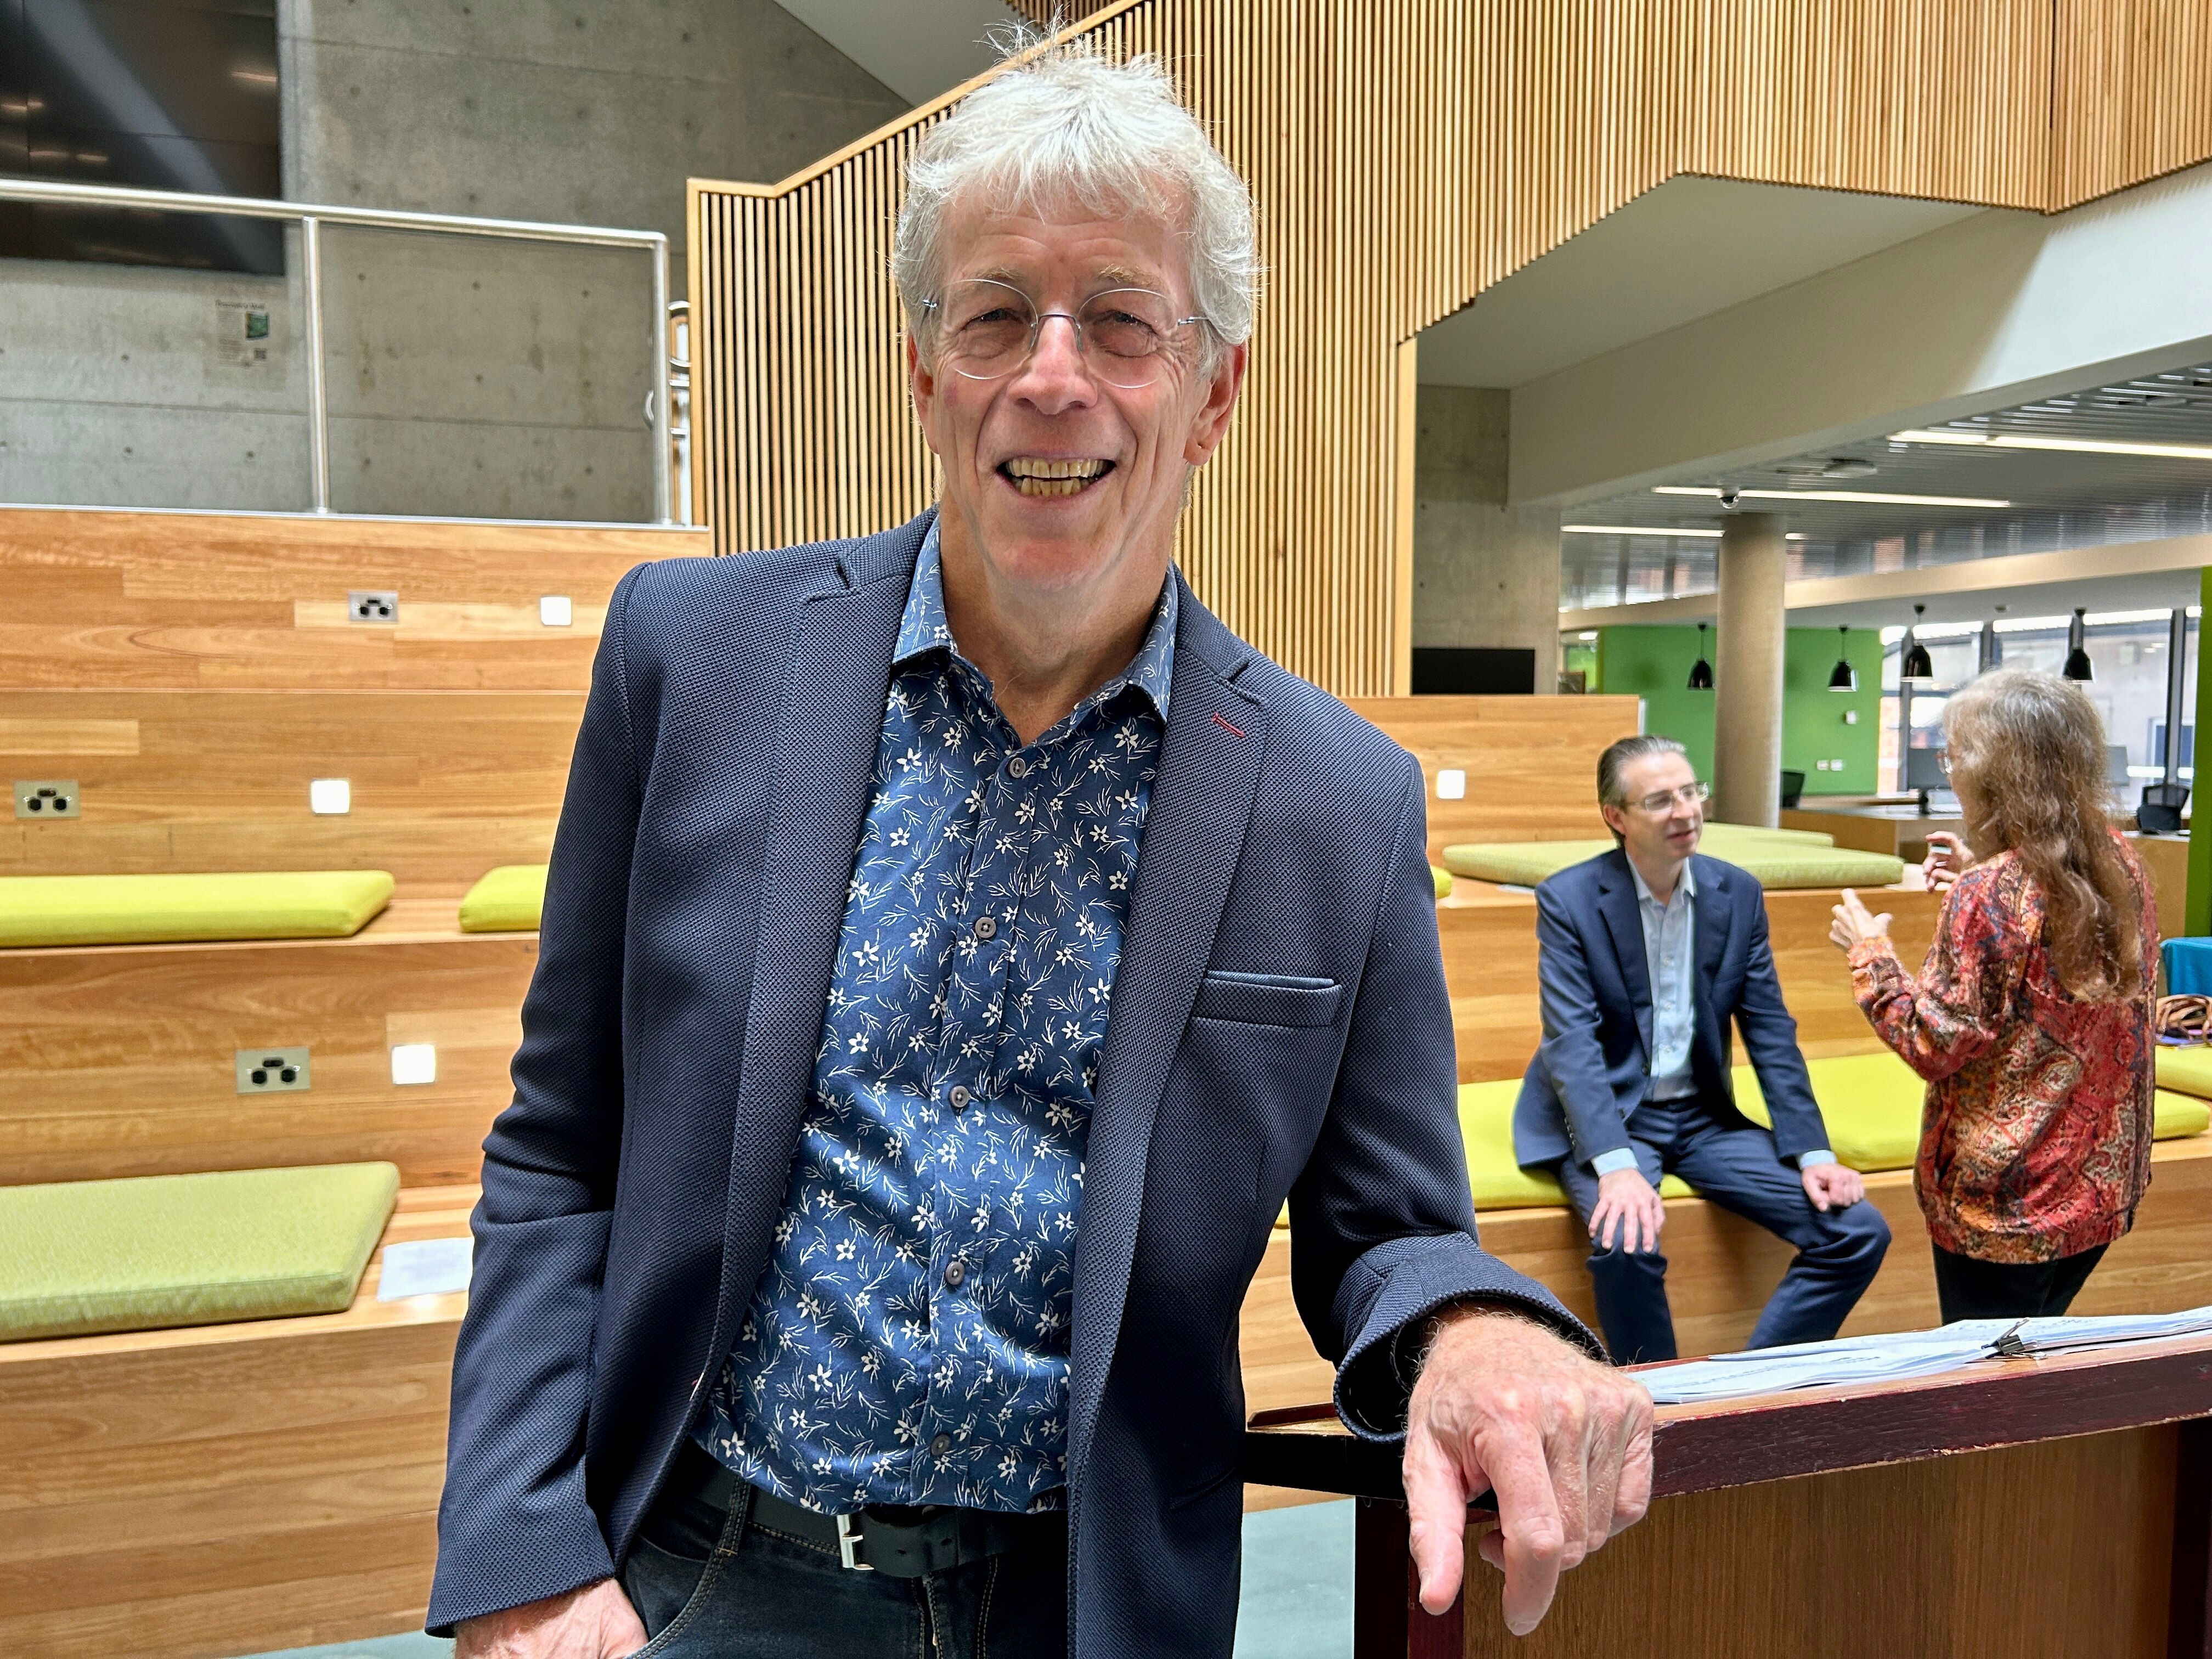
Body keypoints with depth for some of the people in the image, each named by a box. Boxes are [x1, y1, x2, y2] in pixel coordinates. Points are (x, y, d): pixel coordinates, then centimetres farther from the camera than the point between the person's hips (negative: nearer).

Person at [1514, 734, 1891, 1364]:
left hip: (1705, 1116, 5)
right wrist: (1616, 1167, -32)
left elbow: (1772, 1034, 5)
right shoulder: (1568, 898, -11)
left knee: (1861, 1233, -8)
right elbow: (1571, 1043, -19)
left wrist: (1813, 1153, -6)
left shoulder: (1738, 893, 3)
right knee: (1627, 1243, -33)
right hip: (1607, 1117, -5)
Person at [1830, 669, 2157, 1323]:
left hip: (2006, 1198, -8)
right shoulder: (2119, 863, 0)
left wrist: (1870, 953, -8)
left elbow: (1937, 1046, -19)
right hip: (2104, 1182, 8)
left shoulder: (1988, 893, -22)